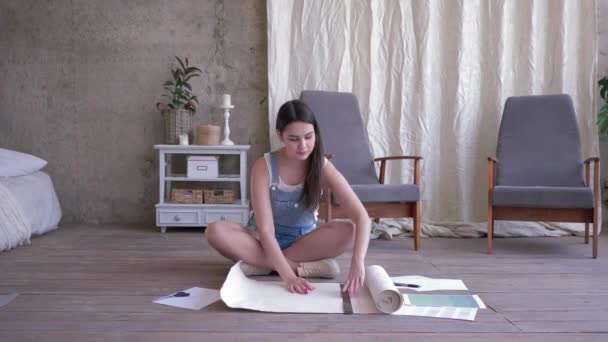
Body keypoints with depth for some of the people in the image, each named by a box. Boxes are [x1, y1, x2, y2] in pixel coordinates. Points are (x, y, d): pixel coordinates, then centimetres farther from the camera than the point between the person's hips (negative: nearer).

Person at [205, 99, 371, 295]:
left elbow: (361, 216, -26)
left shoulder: (323, 168, -17)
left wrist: (357, 262, -44)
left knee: (347, 231, -29)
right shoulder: (264, 167, -20)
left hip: (304, 241, 1)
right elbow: (265, 230, -27)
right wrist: (288, 275, -41)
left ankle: (263, 263, -23)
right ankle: (302, 267, -28)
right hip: (265, 241, -1)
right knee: (215, 231, -30)